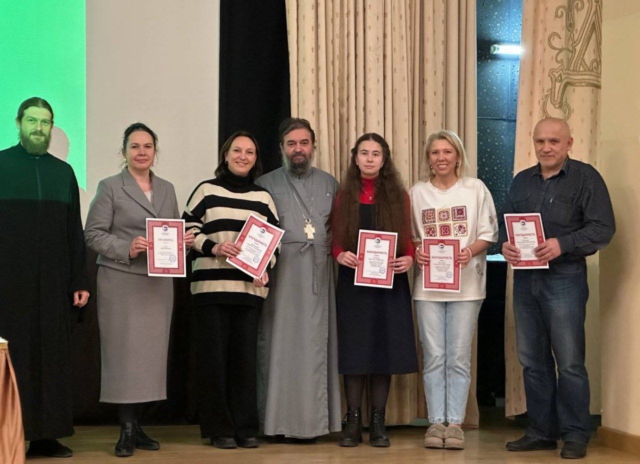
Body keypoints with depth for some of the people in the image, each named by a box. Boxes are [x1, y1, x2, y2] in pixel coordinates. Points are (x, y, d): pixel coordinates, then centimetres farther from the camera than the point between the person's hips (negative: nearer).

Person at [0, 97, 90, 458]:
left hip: (53, 282, 3)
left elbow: (75, 232, 11)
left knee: (52, 355, 3)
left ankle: (46, 435, 9)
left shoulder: (63, 172, 12)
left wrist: (80, 281, 5)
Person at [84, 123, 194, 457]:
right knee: (124, 351, -5)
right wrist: (126, 248, -18)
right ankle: (126, 430, 0)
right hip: (121, 282, -5)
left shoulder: (167, 189, 15)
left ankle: (137, 424, 13)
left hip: (159, 283, 5)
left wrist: (185, 240, -3)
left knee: (152, 352, 4)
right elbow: (93, 234, -5)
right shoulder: (110, 187, 0)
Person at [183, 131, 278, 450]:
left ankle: (245, 427, 11)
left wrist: (265, 267, -3)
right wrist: (212, 248, -15)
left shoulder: (263, 198, 13)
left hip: (250, 288, 2)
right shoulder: (206, 190, 5)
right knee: (214, 356, 0)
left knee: (246, 356, 3)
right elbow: (188, 229, 2)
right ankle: (219, 428, 7)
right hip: (212, 286, -2)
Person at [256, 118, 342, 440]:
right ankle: (279, 420, 2)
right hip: (280, 277, -2)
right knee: (281, 344, -3)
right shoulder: (266, 184, 7)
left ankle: (311, 420, 6)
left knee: (315, 346, 1)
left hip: (318, 276, 2)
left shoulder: (329, 184, 15)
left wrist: (334, 247, -1)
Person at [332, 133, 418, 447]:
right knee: (353, 350, 0)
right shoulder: (344, 196, 8)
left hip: (389, 283, 0)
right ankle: (353, 421, 7)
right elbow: (336, 241, 7)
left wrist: (409, 259, -14)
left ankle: (378, 422, 8)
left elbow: (408, 239, 5)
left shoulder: (399, 196, 6)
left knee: (385, 349, 1)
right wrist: (340, 255, -14)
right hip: (352, 282, 0)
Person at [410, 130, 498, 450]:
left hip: (466, 283, -1)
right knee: (434, 356, 2)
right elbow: (407, 235, 11)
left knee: (459, 357, 0)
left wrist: (470, 251, -15)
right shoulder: (417, 192, 8)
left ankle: (455, 422, 6)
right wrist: (415, 252, -10)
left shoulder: (476, 189, 3)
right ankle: (436, 422, 8)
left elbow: (488, 233, 3)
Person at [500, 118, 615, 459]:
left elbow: (603, 228, -11)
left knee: (569, 362, -3)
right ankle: (541, 431, 19)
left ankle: (575, 435, 6)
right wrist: (505, 244, -5)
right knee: (532, 360, 10)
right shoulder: (522, 181, 15)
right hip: (525, 279, 6)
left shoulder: (586, 178, -3)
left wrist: (562, 245, -22)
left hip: (564, 279, -6)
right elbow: (505, 222, 18)